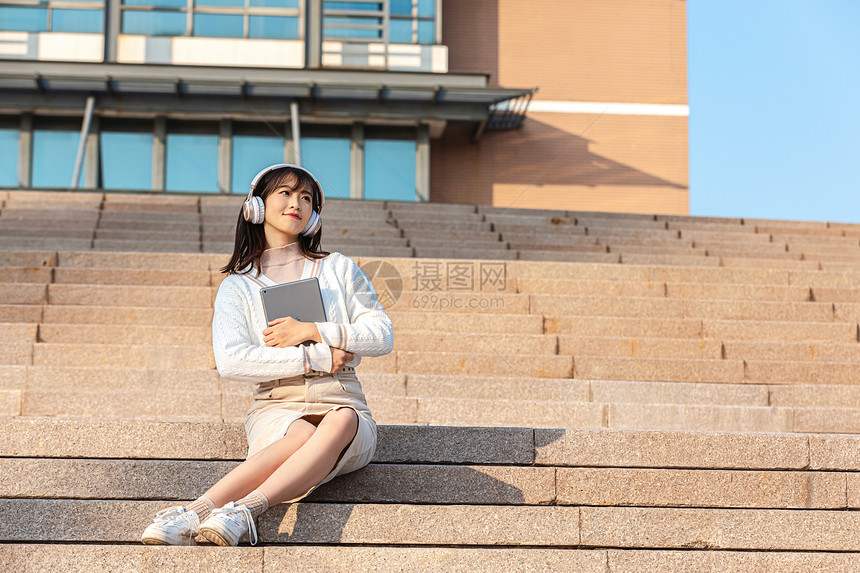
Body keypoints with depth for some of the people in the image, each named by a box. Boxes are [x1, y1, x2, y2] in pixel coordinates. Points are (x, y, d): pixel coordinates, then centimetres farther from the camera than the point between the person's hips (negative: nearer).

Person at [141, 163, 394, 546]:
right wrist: (317, 358, -11)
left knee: (340, 422, -37)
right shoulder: (237, 286, 13)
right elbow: (230, 362, -5)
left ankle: (241, 511, -55)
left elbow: (382, 336, 7)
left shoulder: (338, 269, 18)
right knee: (303, 436, -39)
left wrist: (310, 331, -6)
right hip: (276, 407, -1)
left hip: (341, 404, 1)